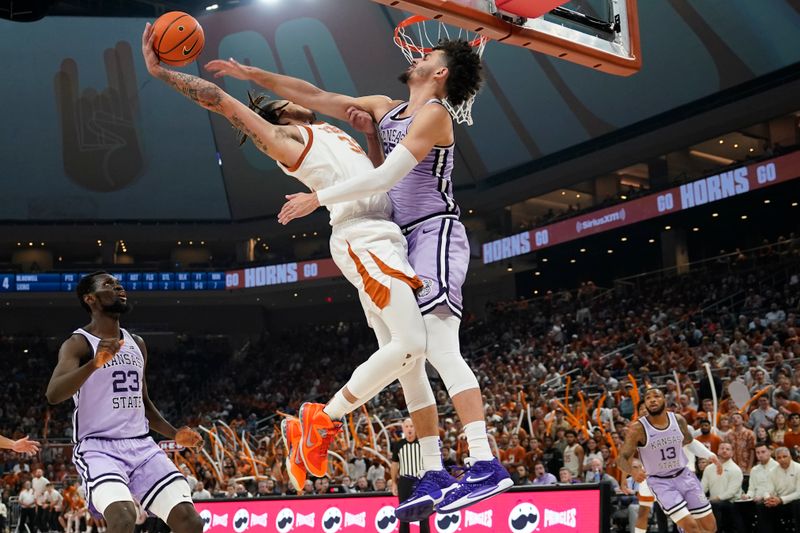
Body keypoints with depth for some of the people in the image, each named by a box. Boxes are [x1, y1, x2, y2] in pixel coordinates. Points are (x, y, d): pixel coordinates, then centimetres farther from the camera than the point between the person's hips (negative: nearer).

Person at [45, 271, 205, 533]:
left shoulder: (136, 343, 16)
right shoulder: (78, 344, -5)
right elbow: (53, 394, -23)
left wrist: (174, 433, 12)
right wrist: (95, 364, -37)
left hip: (142, 446, 6)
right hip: (98, 448, -6)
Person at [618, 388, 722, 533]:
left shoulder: (678, 420, -3)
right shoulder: (638, 428, -17)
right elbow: (621, 458, -16)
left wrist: (710, 455, 3)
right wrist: (632, 471, -38)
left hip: (684, 476, 5)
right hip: (660, 482, -5)